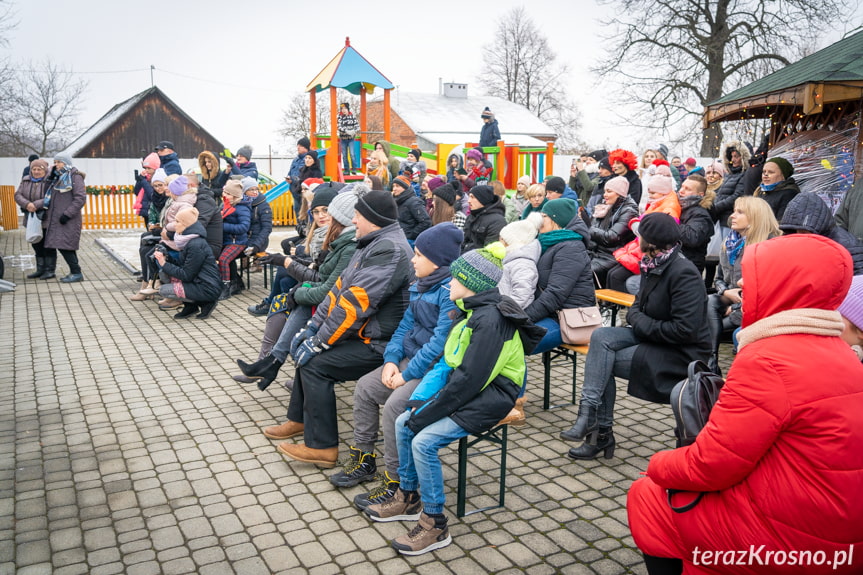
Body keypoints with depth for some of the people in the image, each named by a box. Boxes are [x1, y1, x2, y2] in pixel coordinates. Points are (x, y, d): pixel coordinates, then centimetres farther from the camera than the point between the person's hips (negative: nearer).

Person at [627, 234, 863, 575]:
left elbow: (710, 466, -19)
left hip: (788, 534, -8)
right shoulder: (831, 349, 6)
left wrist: (658, 465, -2)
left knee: (646, 496, 8)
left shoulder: (767, 361, -23)